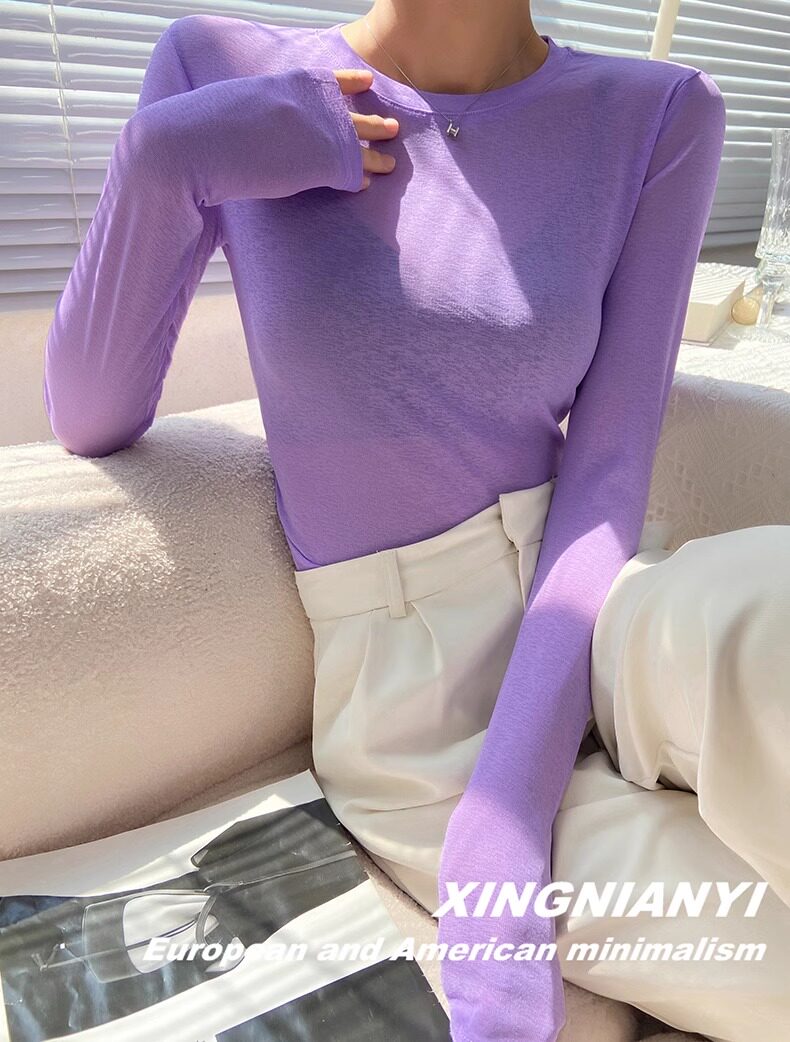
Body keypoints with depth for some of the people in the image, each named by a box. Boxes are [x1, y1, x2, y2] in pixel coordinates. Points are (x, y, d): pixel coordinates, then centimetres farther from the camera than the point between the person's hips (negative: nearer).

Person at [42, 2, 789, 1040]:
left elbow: (610, 473, -9)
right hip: (415, 718, -1)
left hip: (589, 619, 2)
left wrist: (503, 822, -19)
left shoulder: (658, 118, -1)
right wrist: (162, 156, -14)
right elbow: (90, 422, 0)